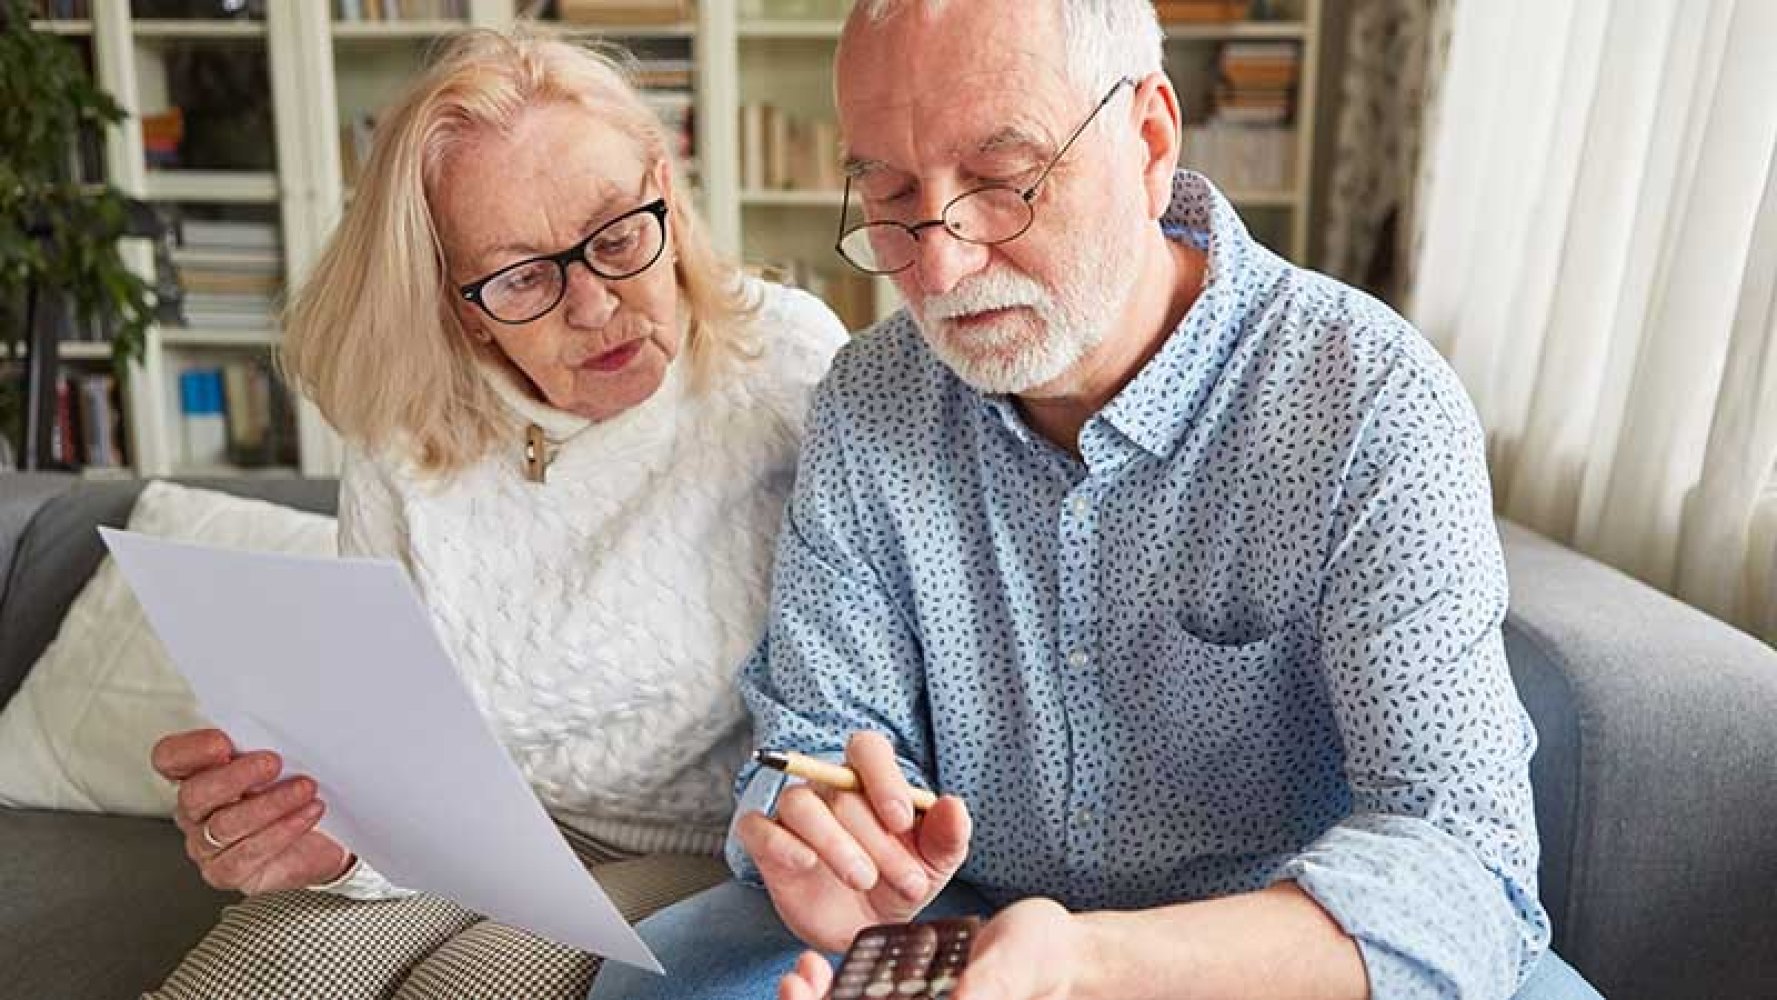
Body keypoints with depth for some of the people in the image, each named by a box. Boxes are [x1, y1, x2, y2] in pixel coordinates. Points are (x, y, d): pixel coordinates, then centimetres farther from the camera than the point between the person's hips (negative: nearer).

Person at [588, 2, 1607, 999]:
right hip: (964, 913, 2)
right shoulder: (869, 404, -7)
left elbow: (1459, 854, -26)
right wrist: (833, 867, -30)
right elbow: (822, 732, -5)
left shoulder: (1376, 401, -20)